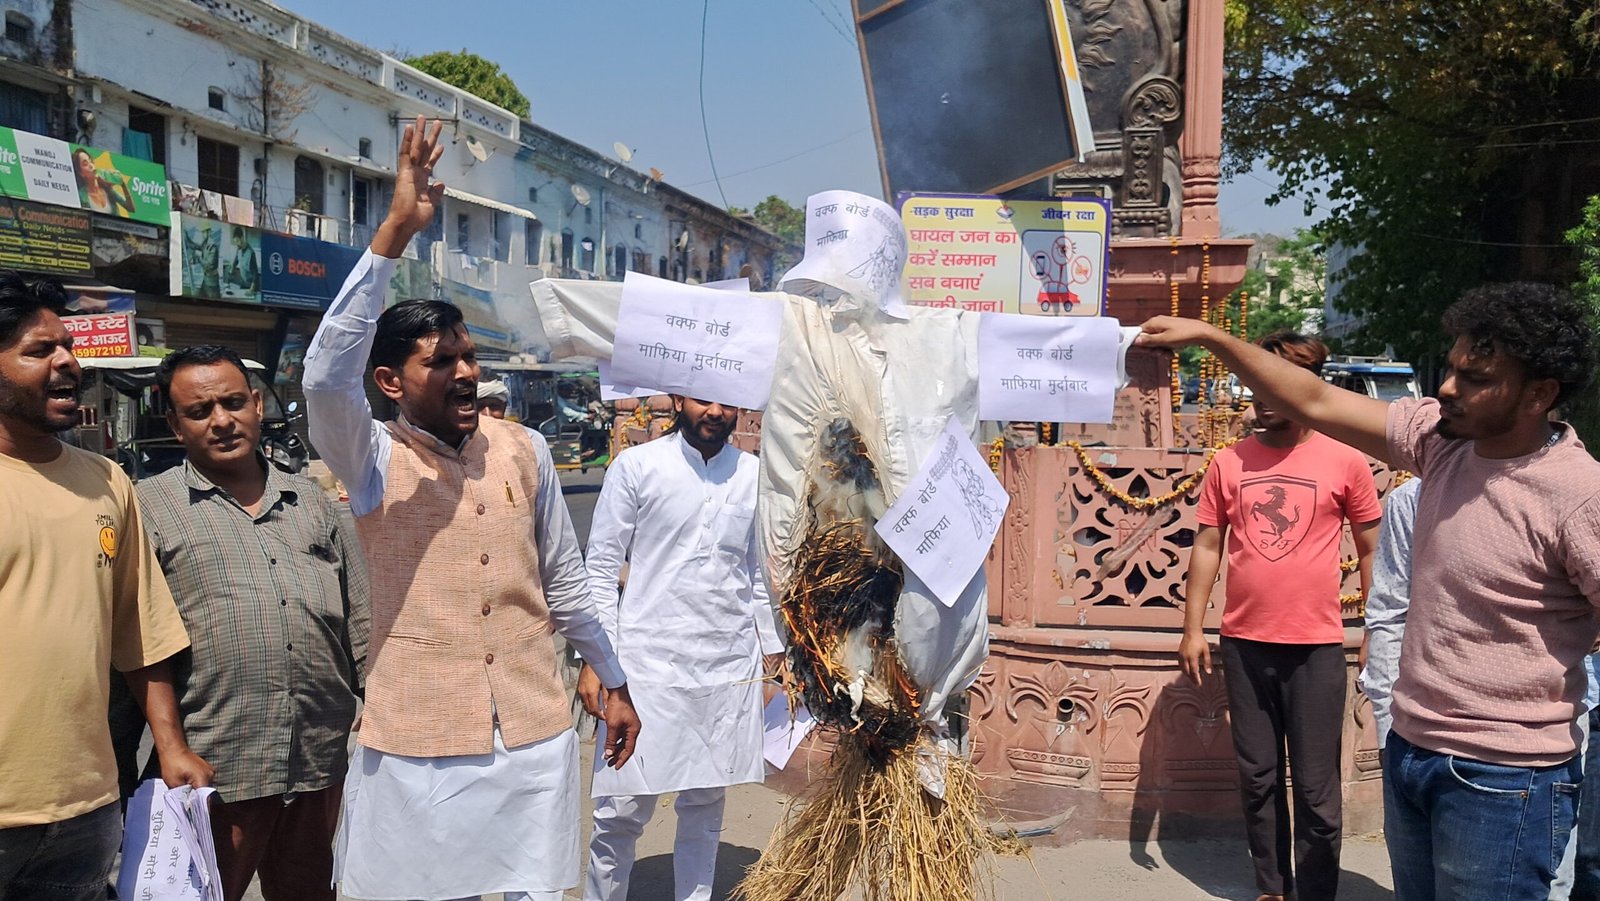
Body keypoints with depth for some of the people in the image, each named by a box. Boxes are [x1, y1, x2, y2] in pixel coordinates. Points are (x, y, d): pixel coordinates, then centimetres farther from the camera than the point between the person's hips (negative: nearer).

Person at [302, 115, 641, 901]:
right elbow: (325, 376, -28)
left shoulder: (524, 450, 3)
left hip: (535, 738, 3)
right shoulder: (372, 460, -7)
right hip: (416, 747, -3)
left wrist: (613, 680, 17)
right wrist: (394, 234, -32)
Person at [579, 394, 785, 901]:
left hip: (730, 667, 3)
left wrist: (774, 653, 14)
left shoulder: (754, 475, 7)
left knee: (705, 806, 12)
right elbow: (600, 567, -2)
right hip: (650, 662, -3)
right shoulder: (637, 467, -3)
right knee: (623, 811, -1)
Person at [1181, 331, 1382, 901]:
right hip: (1243, 644, 3)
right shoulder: (1229, 462, 3)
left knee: (1316, 789, 4)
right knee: (1257, 779, 13)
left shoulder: (1344, 462, -3)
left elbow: (1371, 550, 3)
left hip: (1316, 647, -2)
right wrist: (1193, 629, 3)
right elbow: (1207, 547, 6)